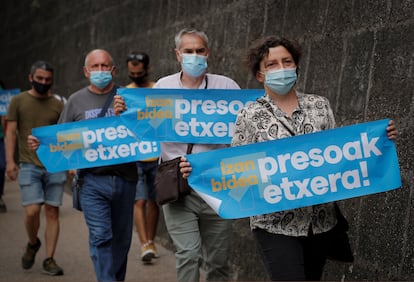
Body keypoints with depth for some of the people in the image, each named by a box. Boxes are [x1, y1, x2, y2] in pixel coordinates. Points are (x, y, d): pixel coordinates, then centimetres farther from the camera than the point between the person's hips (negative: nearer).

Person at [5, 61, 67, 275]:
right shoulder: (18, 101, 6)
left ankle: (49, 260, 9)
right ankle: (32, 244, 20)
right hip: (29, 166, -2)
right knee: (32, 211, -11)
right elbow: (11, 132, 3)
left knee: (52, 212, 0)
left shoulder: (57, 105, 10)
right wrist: (10, 160, -7)